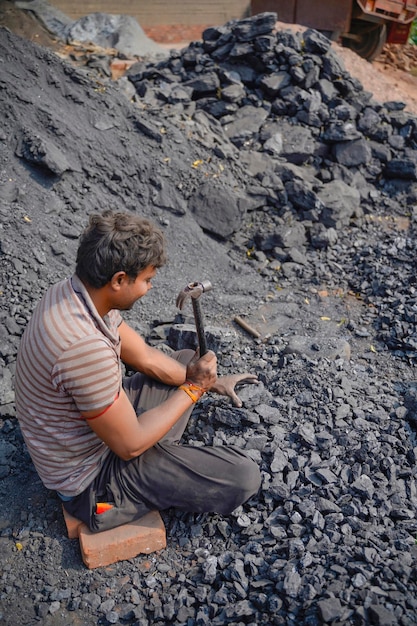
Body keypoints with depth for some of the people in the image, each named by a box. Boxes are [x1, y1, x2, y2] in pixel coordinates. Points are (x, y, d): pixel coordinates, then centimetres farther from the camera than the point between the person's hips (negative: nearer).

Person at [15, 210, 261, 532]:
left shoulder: (73, 290, -9)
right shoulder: (85, 347, -39)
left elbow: (145, 357, 2)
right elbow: (130, 445, -27)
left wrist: (210, 380, 0)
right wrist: (193, 389, -18)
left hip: (98, 424, 9)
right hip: (91, 476, -8)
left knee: (186, 359, 18)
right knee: (244, 477, -15)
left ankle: (162, 457, 13)